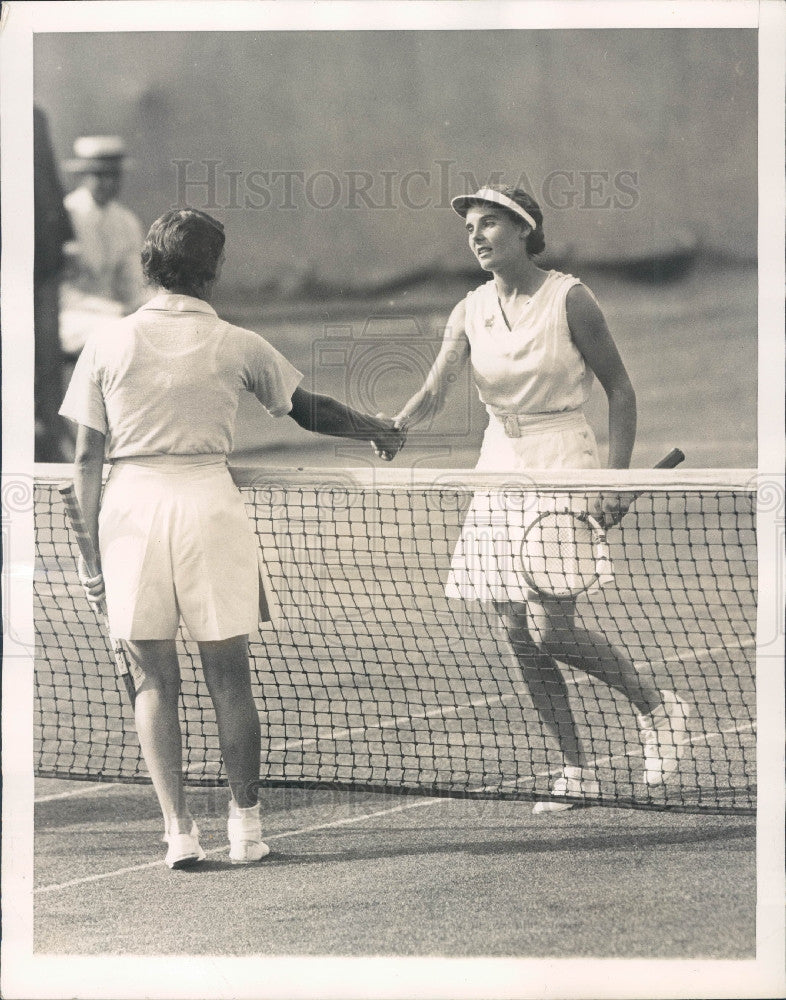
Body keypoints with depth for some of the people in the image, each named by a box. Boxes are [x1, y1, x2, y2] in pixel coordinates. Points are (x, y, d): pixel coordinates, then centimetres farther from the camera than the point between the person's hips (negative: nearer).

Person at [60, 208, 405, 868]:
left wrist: (92, 548, 8)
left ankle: (178, 829, 2)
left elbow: (87, 458, 3)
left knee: (154, 678, 7)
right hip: (208, 501, -1)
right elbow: (309, 410, 16)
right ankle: (245, 825, 13)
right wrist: (378, 431, 33)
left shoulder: (108, 344, 3)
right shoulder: (236, 346, 2)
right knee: (229, 677, 8)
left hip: (130, 506, 1)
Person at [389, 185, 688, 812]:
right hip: (500, 469, 6)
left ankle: (658, 707, 8)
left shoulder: (569, 299, -8)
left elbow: (619, 388, -4)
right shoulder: (471, 312, 4)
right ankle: (576, 770, 12)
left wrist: (618, 477, -11)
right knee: (519, 632, 2)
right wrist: (396, 426, -28)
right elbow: (437, 389, -7)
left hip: (563, 465, -6)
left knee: (551, 629, -14)